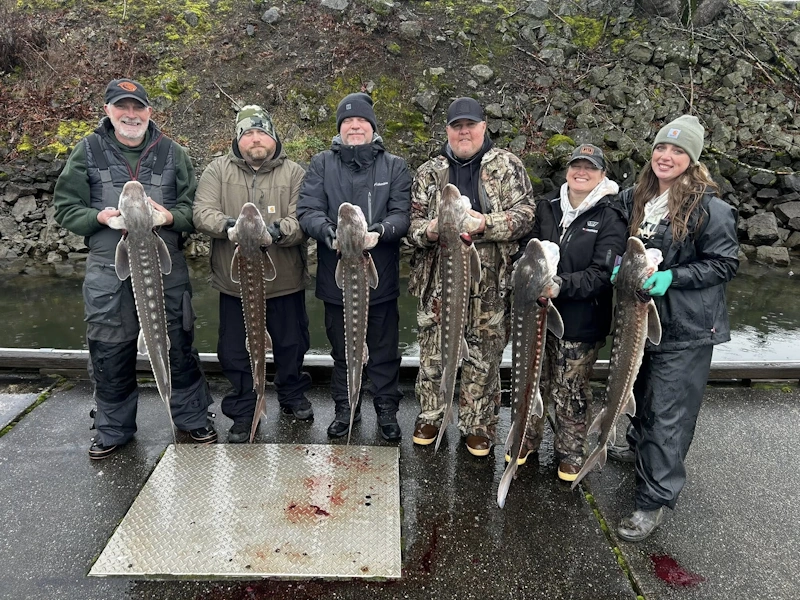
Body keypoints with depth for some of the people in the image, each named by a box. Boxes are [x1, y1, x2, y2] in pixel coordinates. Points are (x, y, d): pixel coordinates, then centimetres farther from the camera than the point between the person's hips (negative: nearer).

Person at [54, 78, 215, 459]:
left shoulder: (171, 152, 5)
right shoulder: (88, 152, 4)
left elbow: (193, 207, 4)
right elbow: (65, 208, 4)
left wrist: (169, 216, -17)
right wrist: (100, 216, -15)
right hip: (108, 272, 1)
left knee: (178, 345, 7)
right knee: (109, 352, 8)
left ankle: (192, 416, 26)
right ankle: (113, 428, 27)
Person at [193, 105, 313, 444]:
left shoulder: (294, 173, 0)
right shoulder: (218, 171, 3)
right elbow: (202, 213, -9)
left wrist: (278, 230, -32)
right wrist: (229, 225, -30)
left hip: (285, 281, 0)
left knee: (291, 345, 15)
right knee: (236, 352, 9)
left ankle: (293, 397, 40)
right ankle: (242, 414, 27)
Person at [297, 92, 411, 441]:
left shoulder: (394, 166, 4)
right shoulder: (322, 164, 5)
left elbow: (403, 214, -7)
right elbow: (307, 211, -6)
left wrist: (382, 229, -29)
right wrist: (325, 228, -28)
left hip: (381, 278, -1)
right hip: (337, 278, 1)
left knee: (384, 353, 11)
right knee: (342, 351, 16)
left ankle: (387, 411, 29)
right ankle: (345, 409, 33)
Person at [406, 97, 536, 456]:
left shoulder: (507, 166, 3)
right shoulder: (429, 172, 10)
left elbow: (525, 214, -5)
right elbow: (412, 222, 7)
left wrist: (485, 224, -21)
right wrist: (430, 230, -17)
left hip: (490, 283, -2)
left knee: (484, 359, 9)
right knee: (432, 355, 11)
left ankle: (478, 426, 27)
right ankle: (430, 416, 32)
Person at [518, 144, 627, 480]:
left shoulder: (610, 217, -8)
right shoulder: (547, 206, 5)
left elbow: (603, 273, -15)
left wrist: (560, 284, -27)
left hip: (581, 321, -3)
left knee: (571, 391, 9)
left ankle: (570, 452, 30)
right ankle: (526, 440, 36)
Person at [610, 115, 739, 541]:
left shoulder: (709, 209, -16)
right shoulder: (633, 200, 2)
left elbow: (725, 264, -11)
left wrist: (671, 278, -22)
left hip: (686, 329, -6)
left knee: (668, 414, -2)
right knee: (641, 394, 26)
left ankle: (654, 499, 10)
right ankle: (640, 446, 52)